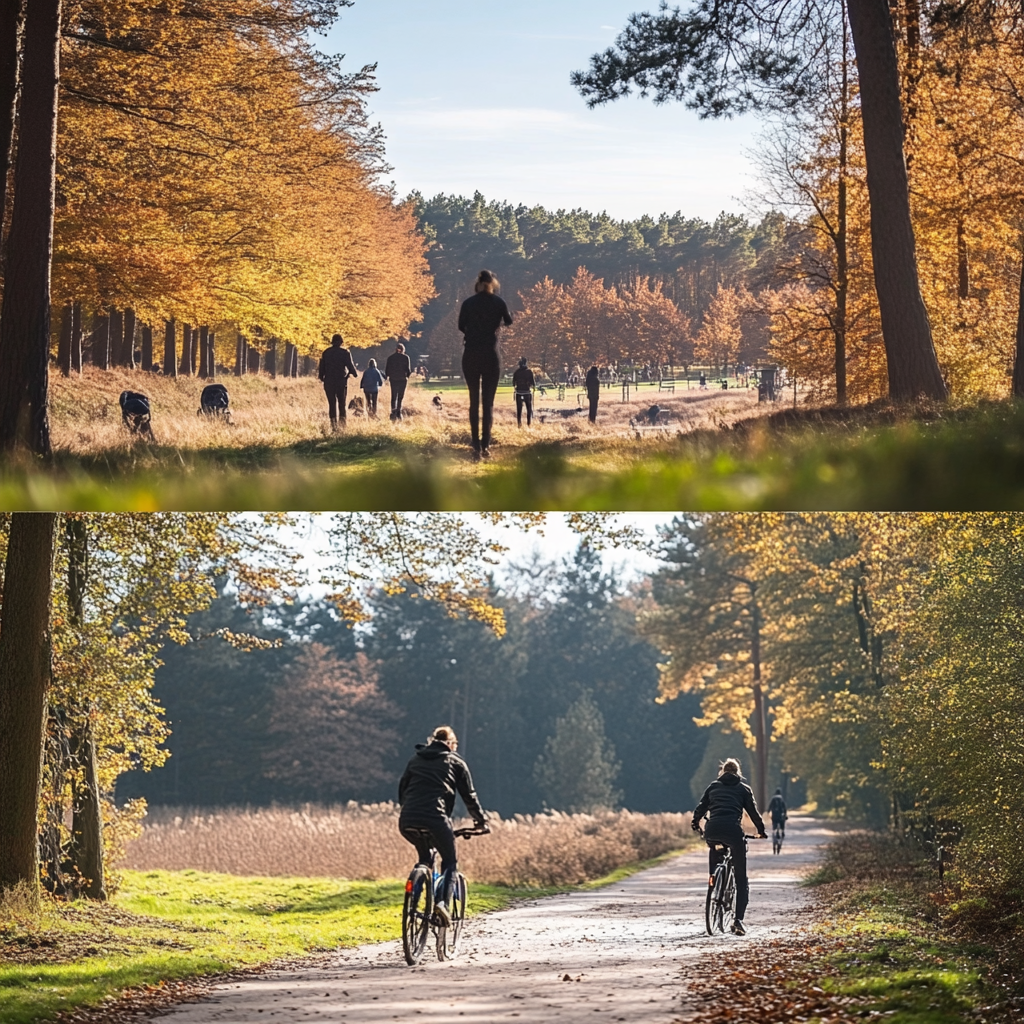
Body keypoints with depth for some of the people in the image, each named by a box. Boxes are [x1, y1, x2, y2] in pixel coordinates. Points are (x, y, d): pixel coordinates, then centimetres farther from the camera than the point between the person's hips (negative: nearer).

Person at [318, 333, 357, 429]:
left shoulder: (326, 352, 5)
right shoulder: (345, 352, -4)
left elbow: (322, 367, 9)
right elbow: (350, 365, -3)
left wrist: (321, 377, 22)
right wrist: (355, 374, 15)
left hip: (329, 381, 2)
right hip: (341, 381, -2)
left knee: (332, 404, 4)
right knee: (342, 403, 6)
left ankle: (334, 425, -2)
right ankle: (343, 423, -3)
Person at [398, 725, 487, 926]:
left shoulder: (415, 759, 25)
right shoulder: (456, 763, 15)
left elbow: (402, 790, 27)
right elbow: (469, 796, 17)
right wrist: (481, 819, 30)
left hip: (407, 821, 4)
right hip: (435, 819, -4)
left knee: (423, 856, 30)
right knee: (450, 861, 15)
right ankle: (443, 901, -8)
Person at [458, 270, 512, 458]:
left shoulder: (468, 303, 2)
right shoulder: (498, 301, -1)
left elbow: (461, 326, 9)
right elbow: (508, 322, 13)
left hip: (470, 355, 1)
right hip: (490, 354, -1)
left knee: (474, 400, 8)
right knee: (488, 401, 3)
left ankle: (476, 445, 1)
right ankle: (485, 444, -5)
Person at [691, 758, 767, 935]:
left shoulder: (713, 786, 24)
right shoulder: (743, 788, 19)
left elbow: (700, 808, 22)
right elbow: (753, 812, 15)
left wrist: (695, 824, 40)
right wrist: (761, 831, 29)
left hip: (712, 830, 2)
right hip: (733, 830, -2)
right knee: (741, 879, 3)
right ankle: (738, 919, -10)